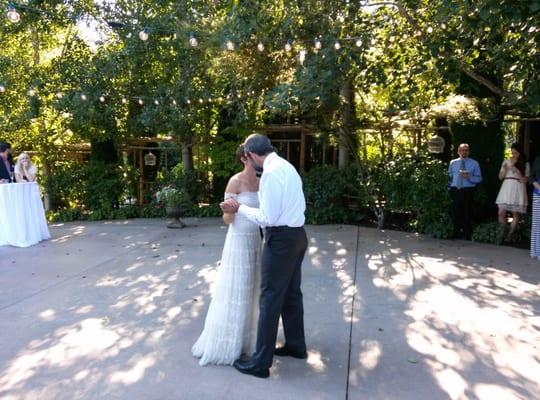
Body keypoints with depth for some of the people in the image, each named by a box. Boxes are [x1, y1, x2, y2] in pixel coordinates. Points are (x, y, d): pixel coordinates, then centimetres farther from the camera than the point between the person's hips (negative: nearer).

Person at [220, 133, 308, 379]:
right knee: (291, 293, 20)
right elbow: (300, 205, 16)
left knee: (270, 298, -1)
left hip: (281, 239, -9)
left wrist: (239, 208, -9)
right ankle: (296, 345, 35)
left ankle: (260, 362, 9)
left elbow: (267, 218, -20)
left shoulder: (271, 173, -19)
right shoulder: (287, 166, 11)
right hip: (297, 235, 10)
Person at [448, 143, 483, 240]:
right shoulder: (453, 163, 12)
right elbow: (449, 176, 20)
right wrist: (451, 185, 7)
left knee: (467, 213, 0)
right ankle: (456, 233, 20)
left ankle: (467, 235, 10)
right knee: (455, 212, 6)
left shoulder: (474, 163, 4)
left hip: (468, 190, -2)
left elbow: (479, 178, 1)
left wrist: (469, 177, -16)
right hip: (455, 190, 3)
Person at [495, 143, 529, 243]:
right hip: (506, 188, 1)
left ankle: (510, 236, 7)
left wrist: (516, 171, -10)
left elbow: (525, 180, 2)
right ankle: (501, 235, 4)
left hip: (518, 189, -1)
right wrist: (505, 169, -6)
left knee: (516, 214, -1)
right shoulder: (506, 162, 12)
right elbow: (500, 177, 11)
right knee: (501, 213, -8)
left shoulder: (525, 164, 8)